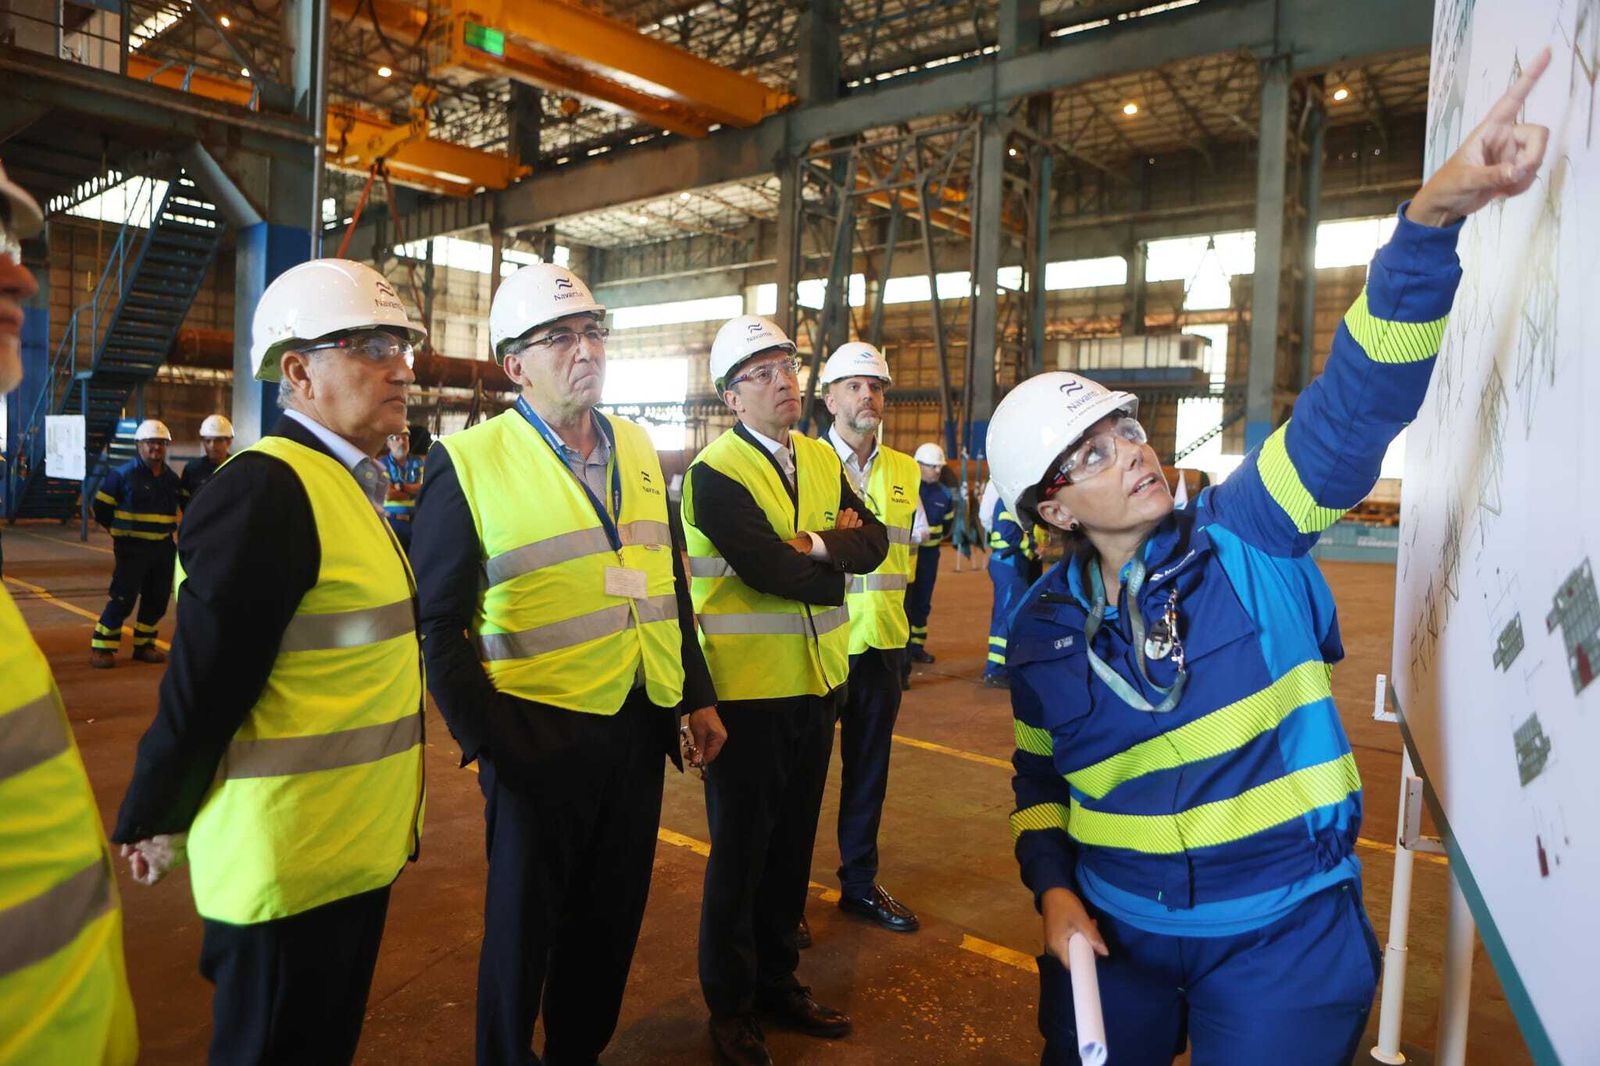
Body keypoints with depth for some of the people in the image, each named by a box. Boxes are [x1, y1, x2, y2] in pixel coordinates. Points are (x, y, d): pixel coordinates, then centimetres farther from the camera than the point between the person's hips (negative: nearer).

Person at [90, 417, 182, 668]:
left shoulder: (172, 478, 8)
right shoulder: (123, 474, -8)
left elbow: (181, 507, 22)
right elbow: (101, 507, -3)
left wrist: (167, 530, 11)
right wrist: (122, 531, 3)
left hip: (163, 547, 6)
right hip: (132, 548, -6)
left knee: (157, 599, 9)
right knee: (123, 598, -8)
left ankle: (144, 645, 22)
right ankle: (101, 647, 4)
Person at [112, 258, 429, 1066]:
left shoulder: (351, 482, 9)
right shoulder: (266, 490, -22)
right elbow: (205, 679, -20)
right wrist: (158, 822, -7)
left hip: (352, 844, 9)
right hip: (288, 859, -9)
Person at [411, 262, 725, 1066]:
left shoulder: (637, 448, 7)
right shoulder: (469, 462, -11)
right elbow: (439, 624, -10)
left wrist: (697, 697, 8)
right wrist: (486, 741, -13)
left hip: (639, 728, 5)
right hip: (541, 738, -5)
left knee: (613, 916, 19)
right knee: (525, 924, 14)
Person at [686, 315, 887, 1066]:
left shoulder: (821, 459, 9)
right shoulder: (715, 472, -14)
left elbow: (873, 543, 0)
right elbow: (769, 570, -24)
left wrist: (817, 542, -18)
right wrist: (837, 564, -8)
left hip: (814, 680, 7)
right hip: (747, 689, -6)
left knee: (793, 840, 17)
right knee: (740, 848, 8)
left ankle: (777, 981, 35)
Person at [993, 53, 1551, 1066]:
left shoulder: (1246, 534, -12)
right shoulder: (1043, 628, -4)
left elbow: (1354, 404, -24)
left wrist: (1433, 216, -34)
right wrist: (1053, 886, -5)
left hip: (1283, 935, -2)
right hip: (1114, 932, 3)